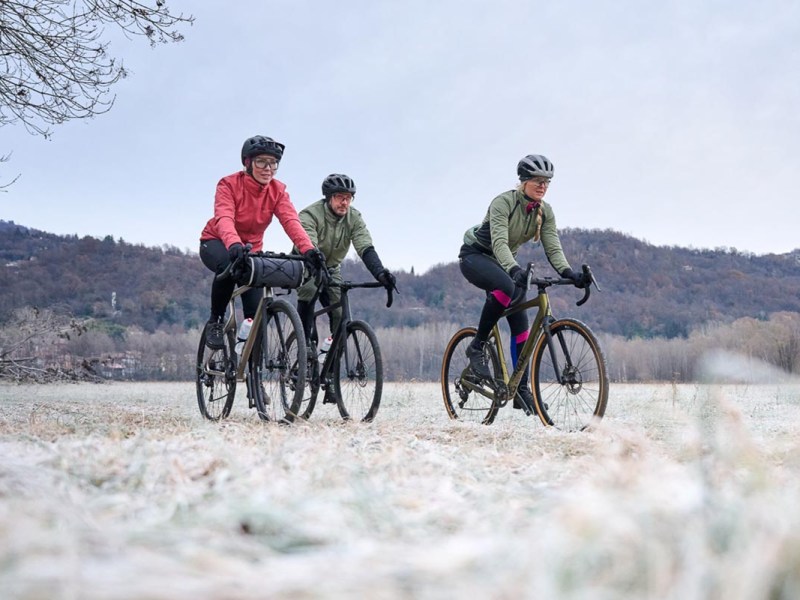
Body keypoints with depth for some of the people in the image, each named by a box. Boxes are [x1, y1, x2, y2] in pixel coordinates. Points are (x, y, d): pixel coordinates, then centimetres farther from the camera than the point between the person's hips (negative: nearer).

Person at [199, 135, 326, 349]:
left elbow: (291, 221, -27)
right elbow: (224, 218, -38)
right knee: (228, 264, -39)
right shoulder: (229, 185, -21)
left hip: (250, 249, 4)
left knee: (256, 312, -10)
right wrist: (234, 244, -60)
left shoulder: (278, 191, -11)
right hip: (216, 244, -3)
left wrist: (308, 249, -46)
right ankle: (215, 321, -19)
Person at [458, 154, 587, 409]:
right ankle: (477, 347, -23)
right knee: (505, 287, -39)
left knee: (521, 324, -6)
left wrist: (568, 273, -34)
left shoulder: (545, 211, -7)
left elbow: (553, 248, -14)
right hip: (475, 255, -6)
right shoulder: (503, 202, -25)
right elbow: (499, 242, -38)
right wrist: (514, 269, -56)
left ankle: (522, 390, 0)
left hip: (502, 262, 7)